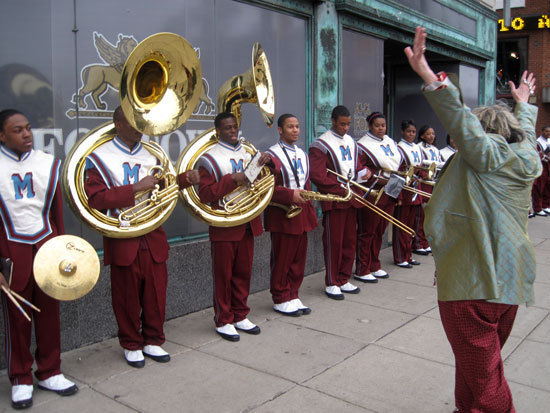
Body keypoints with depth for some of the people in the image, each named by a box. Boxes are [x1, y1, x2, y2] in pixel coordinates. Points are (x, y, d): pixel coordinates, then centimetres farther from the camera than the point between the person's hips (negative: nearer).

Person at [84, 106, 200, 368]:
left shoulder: (151, 155, 10)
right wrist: (137, 188, -23)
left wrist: (186, 179, 0)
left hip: (153, 236, 4)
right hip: (123, 239, -4)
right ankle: (131, 345, 26)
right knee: (127, 296, 8)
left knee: (156, 292, 9)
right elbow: (96, 199, -17)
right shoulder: (101, 157, -6)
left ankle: (153, 341, 27)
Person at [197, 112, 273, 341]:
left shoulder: (248, 153, 12)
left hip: (248, 224, 6)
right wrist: (232, 179, -24)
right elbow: (205, 194, -15)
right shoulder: (210, 158, -6)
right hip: (224, 227, -5)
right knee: (224, 275, 4)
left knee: (243, 273, 13)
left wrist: (268, 161, -3)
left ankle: (240, 316, 26)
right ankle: (224, 321, 16)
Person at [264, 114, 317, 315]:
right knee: (281, 259, 4)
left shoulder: (302, 155, 14)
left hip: (301, 214, 7)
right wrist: (290, 194, -24)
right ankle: (281, 300, 17)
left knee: (299, 259, 12)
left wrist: (310, 211, 15)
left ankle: (292, 296, 25)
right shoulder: (271, 155, -10)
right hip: (282, 215, -7)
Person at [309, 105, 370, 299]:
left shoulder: (351, 142, 15)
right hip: (334, 201, -7)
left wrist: (364, 172, 0)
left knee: (349, 241, 11)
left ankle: (344, 280, 23)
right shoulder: (321, 144, -8)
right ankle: (331, 283, 10)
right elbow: (317, 176, -16)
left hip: (351, 199, 7)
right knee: (333, 242, -1)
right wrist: (341, 189, -17)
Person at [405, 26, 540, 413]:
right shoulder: (526, 159, 13)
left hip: (472, 280, -9)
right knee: (484, 364, 22)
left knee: (481, 377, -2)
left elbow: (460, 119, -22)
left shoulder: (486, 154, -9)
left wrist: (427, 74, -28)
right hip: (510, 279, 9)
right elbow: (525, 131, 32)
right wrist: (523, 103, 51)